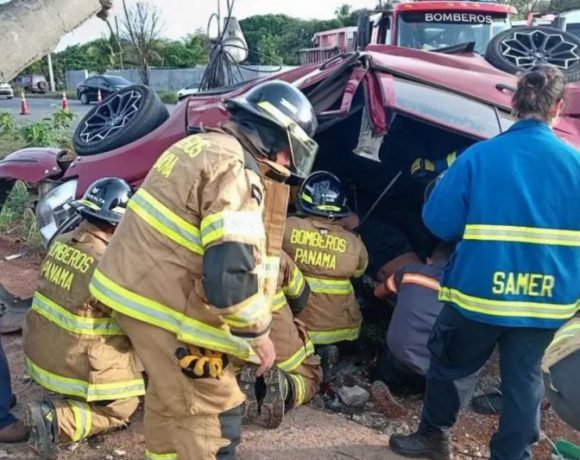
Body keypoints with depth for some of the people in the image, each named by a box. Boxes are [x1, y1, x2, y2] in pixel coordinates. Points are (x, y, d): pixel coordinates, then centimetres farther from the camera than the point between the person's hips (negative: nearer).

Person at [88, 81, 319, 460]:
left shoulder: (199, 145, 11)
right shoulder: (236, 171, -20)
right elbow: (231, 270, -28)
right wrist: (258, 333, -13)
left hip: (132, 284, 10)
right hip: (164, 304, -10)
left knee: (169, 396, 26)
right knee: (213, 411, 2)